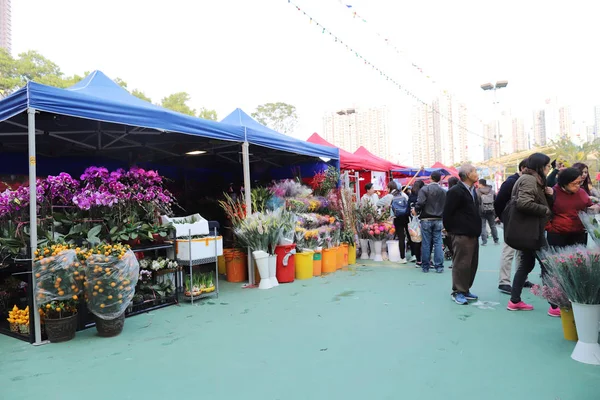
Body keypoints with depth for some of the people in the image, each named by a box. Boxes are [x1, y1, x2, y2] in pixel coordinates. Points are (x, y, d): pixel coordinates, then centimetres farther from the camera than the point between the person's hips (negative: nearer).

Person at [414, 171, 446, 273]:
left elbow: (420, 203, -19)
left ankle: (425, 266, 12)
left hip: (426, 220, -3)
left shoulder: (424, 189, -9)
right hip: (438, 220, 3)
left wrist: (415, 210, -1)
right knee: (438, 243, 6)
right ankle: (439, 266, 6)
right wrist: (442, 216, 16)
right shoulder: (444, 191, 5)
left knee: (426, 243, 4)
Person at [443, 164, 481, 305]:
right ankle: (458, 292, 6)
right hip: (461, 235, -9)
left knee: (472, 264, 13)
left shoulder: (472, 191, 15)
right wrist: (451, 230, -7)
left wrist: (476, 229, 16)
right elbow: (447, 213, -14)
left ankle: (465, 290, 24)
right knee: (461, 264, -4)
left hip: (473, 234, 9)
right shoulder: (456, 191, -13)